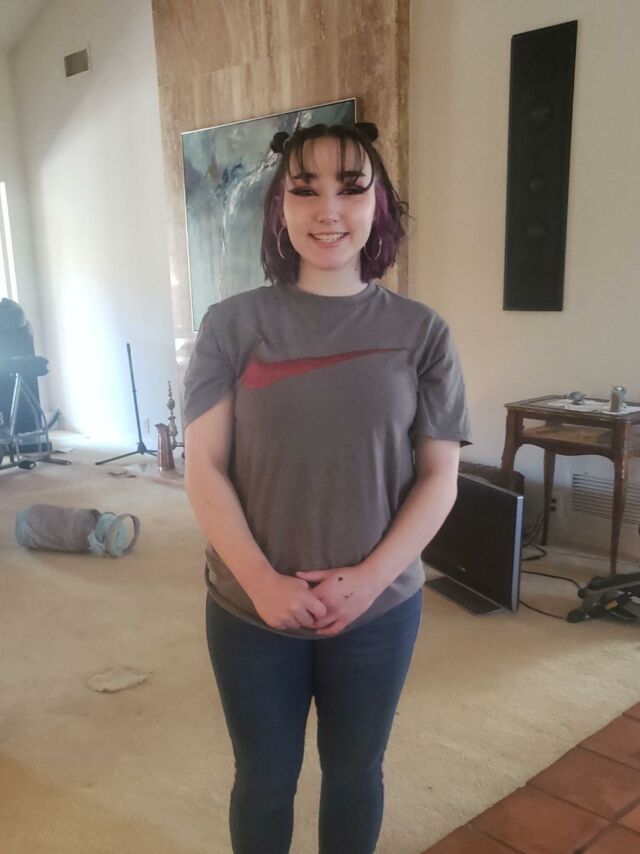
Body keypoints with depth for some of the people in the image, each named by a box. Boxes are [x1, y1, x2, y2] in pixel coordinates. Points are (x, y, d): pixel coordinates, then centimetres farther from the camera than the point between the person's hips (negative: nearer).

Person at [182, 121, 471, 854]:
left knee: (353, 772, 21)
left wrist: (366, 580, -15)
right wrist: (262, 581, -17)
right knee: (263, 780, 19)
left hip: (380, 610, 1)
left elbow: (439, 478, -4)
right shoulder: (233, 324, -6)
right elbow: (204, 469, -8)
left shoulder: (420, 331, -5)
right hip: (249, 610, 0)